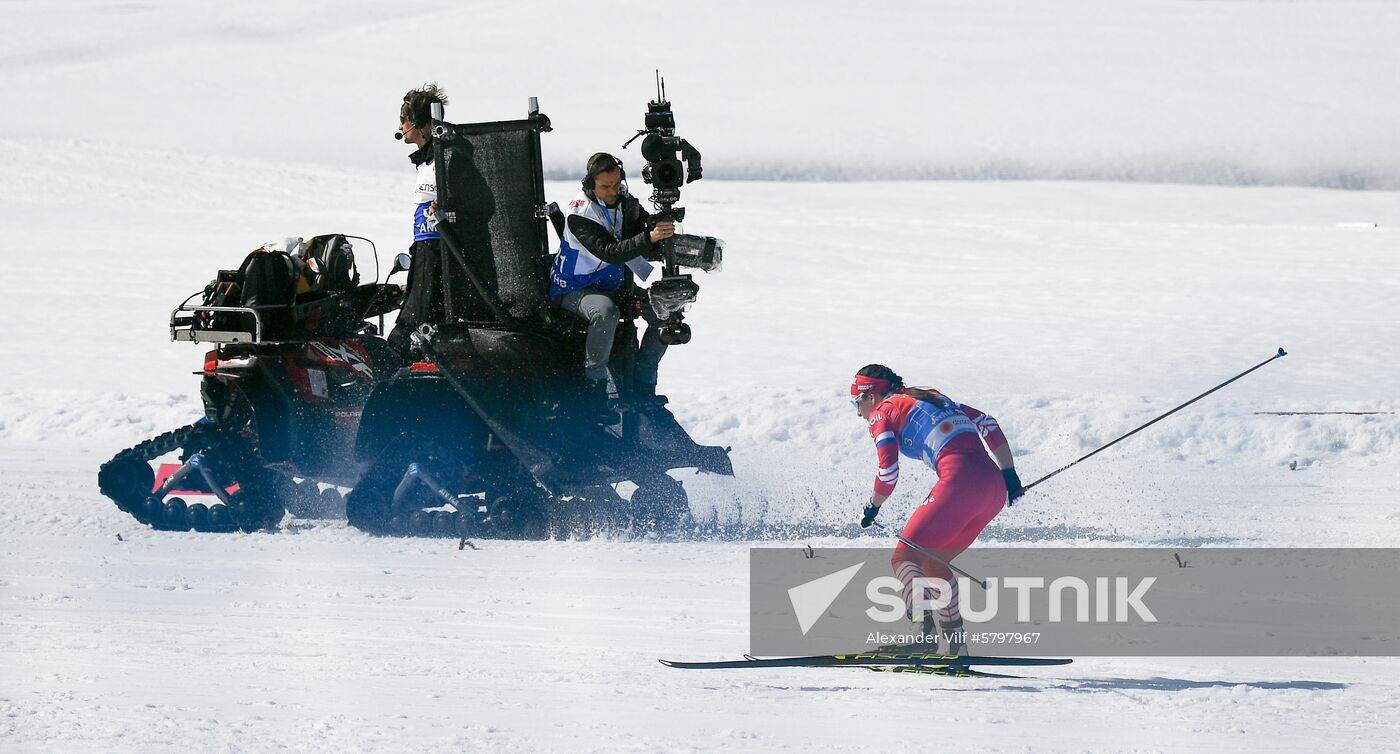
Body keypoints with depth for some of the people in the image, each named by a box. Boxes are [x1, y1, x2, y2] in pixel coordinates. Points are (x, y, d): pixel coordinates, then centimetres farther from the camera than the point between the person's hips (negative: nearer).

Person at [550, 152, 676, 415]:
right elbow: (610, 252, -35)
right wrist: (649, 238, -47)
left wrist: (665, 235, -30)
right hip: (575, 289, -7)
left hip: (614, 285, 7)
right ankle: (595, 387, -26)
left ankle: (642, 385, -1)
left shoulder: (626, 205, -3)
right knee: (605, 312, -38)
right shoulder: (579, 215, -23)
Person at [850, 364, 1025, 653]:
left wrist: (872, 507, 16)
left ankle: (925, 633, -22)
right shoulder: (931, 397, 29)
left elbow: (888, 474, -2)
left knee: (905, 557, 0)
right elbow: (987, 424, 25)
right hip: (995, 486, 8)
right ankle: (956, 643, 12)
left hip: (960, 481, -8)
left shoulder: (883, 412, 8)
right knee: (933, 561, 20)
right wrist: (1009, 475, 24)